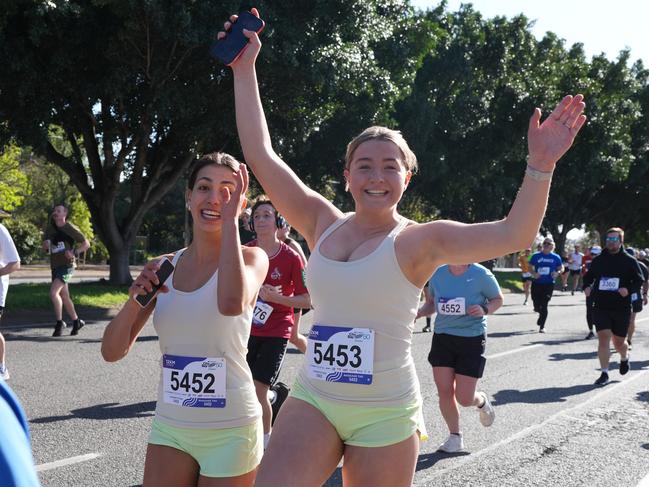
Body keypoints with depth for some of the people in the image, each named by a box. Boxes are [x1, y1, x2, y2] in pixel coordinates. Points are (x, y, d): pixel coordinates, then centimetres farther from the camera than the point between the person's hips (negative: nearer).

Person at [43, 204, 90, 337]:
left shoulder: (70, 229, -7)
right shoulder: (50, 229, 10)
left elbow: (86, 244, -4)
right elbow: (45, 249, 19)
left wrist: (74, 252, -19)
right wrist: (45, 246, -5)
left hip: (67, 265, -7)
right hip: (55, 266, 7)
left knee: (53, 292, -20)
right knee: (64, 297, 12)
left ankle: (59, 323, -10)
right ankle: (76, 322, 26)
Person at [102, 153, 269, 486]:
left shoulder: (251, 258, -8)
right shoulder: (164, 268, 3)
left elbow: (231, 303, -33)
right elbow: (113, 352, 3)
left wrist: (230, 220, -25)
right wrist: (136, 299, -14)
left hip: (229, 431, -4)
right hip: (169, 428, 4)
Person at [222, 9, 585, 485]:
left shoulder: (417, 241, -6)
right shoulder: (323, 224, 5)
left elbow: (512, 235, -16)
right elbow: (261, 155, 4)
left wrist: (540, 165, -28)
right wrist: (245, 69, 4)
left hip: (385, 414, -3)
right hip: (313, 400, 3)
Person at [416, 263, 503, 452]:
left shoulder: (481, 275, -11)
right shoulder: (437, 274, 0)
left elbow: (498, 299, 3)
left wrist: (485, 310, -18)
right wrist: (418, 313, -5)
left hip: (472, 339, -4)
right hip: (442, 337, 4)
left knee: (464, 398, -4)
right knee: (444, 391, 0)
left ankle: (482, 401, 34)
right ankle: (455, 437, 20)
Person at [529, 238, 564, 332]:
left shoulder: (556, 257, 4)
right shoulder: (536, 256, 3)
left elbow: (561, 268, 12)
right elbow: (530, 267, 7)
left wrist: (558, 272, -11)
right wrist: (534, 274, -13)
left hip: (549, 284, -1)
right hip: (537, 283, 1)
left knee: (544, 305, -6)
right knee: (537, 306, 5)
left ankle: (542, 326, 5)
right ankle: (541, 314, 41)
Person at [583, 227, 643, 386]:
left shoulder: (629, 261, 0)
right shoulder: (598, 260, 7)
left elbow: (639, 279, -1)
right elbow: (588, 276, 18)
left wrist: (628, 289, -20)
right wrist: (587, 287, -4)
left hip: (622, 308, -1)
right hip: (600, 307, 1)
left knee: (619, 342, 8)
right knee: (603, 337, -10)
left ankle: (624, 358, 43)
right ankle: (604, 373, -4)